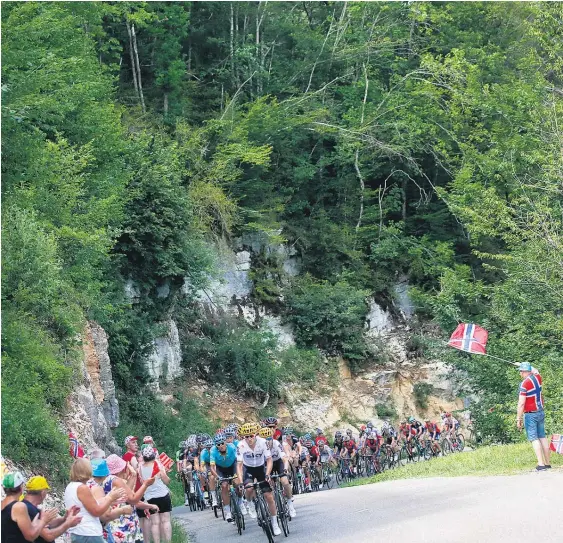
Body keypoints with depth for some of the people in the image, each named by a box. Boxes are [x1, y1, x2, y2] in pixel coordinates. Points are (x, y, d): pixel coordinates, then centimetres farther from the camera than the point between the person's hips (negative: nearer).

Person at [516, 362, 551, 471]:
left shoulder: (524, 384, -17)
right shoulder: (537, 378, 2)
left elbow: (521, 403, -18)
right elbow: (535, 371, 28)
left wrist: (518, 419, -13)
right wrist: (525, 365, 39)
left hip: (530, 415, -7)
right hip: (541, 412, 7)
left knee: (534, 438, -6)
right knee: (542, 437, 11)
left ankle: (541, 464, -14)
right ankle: (547, 463, 13)